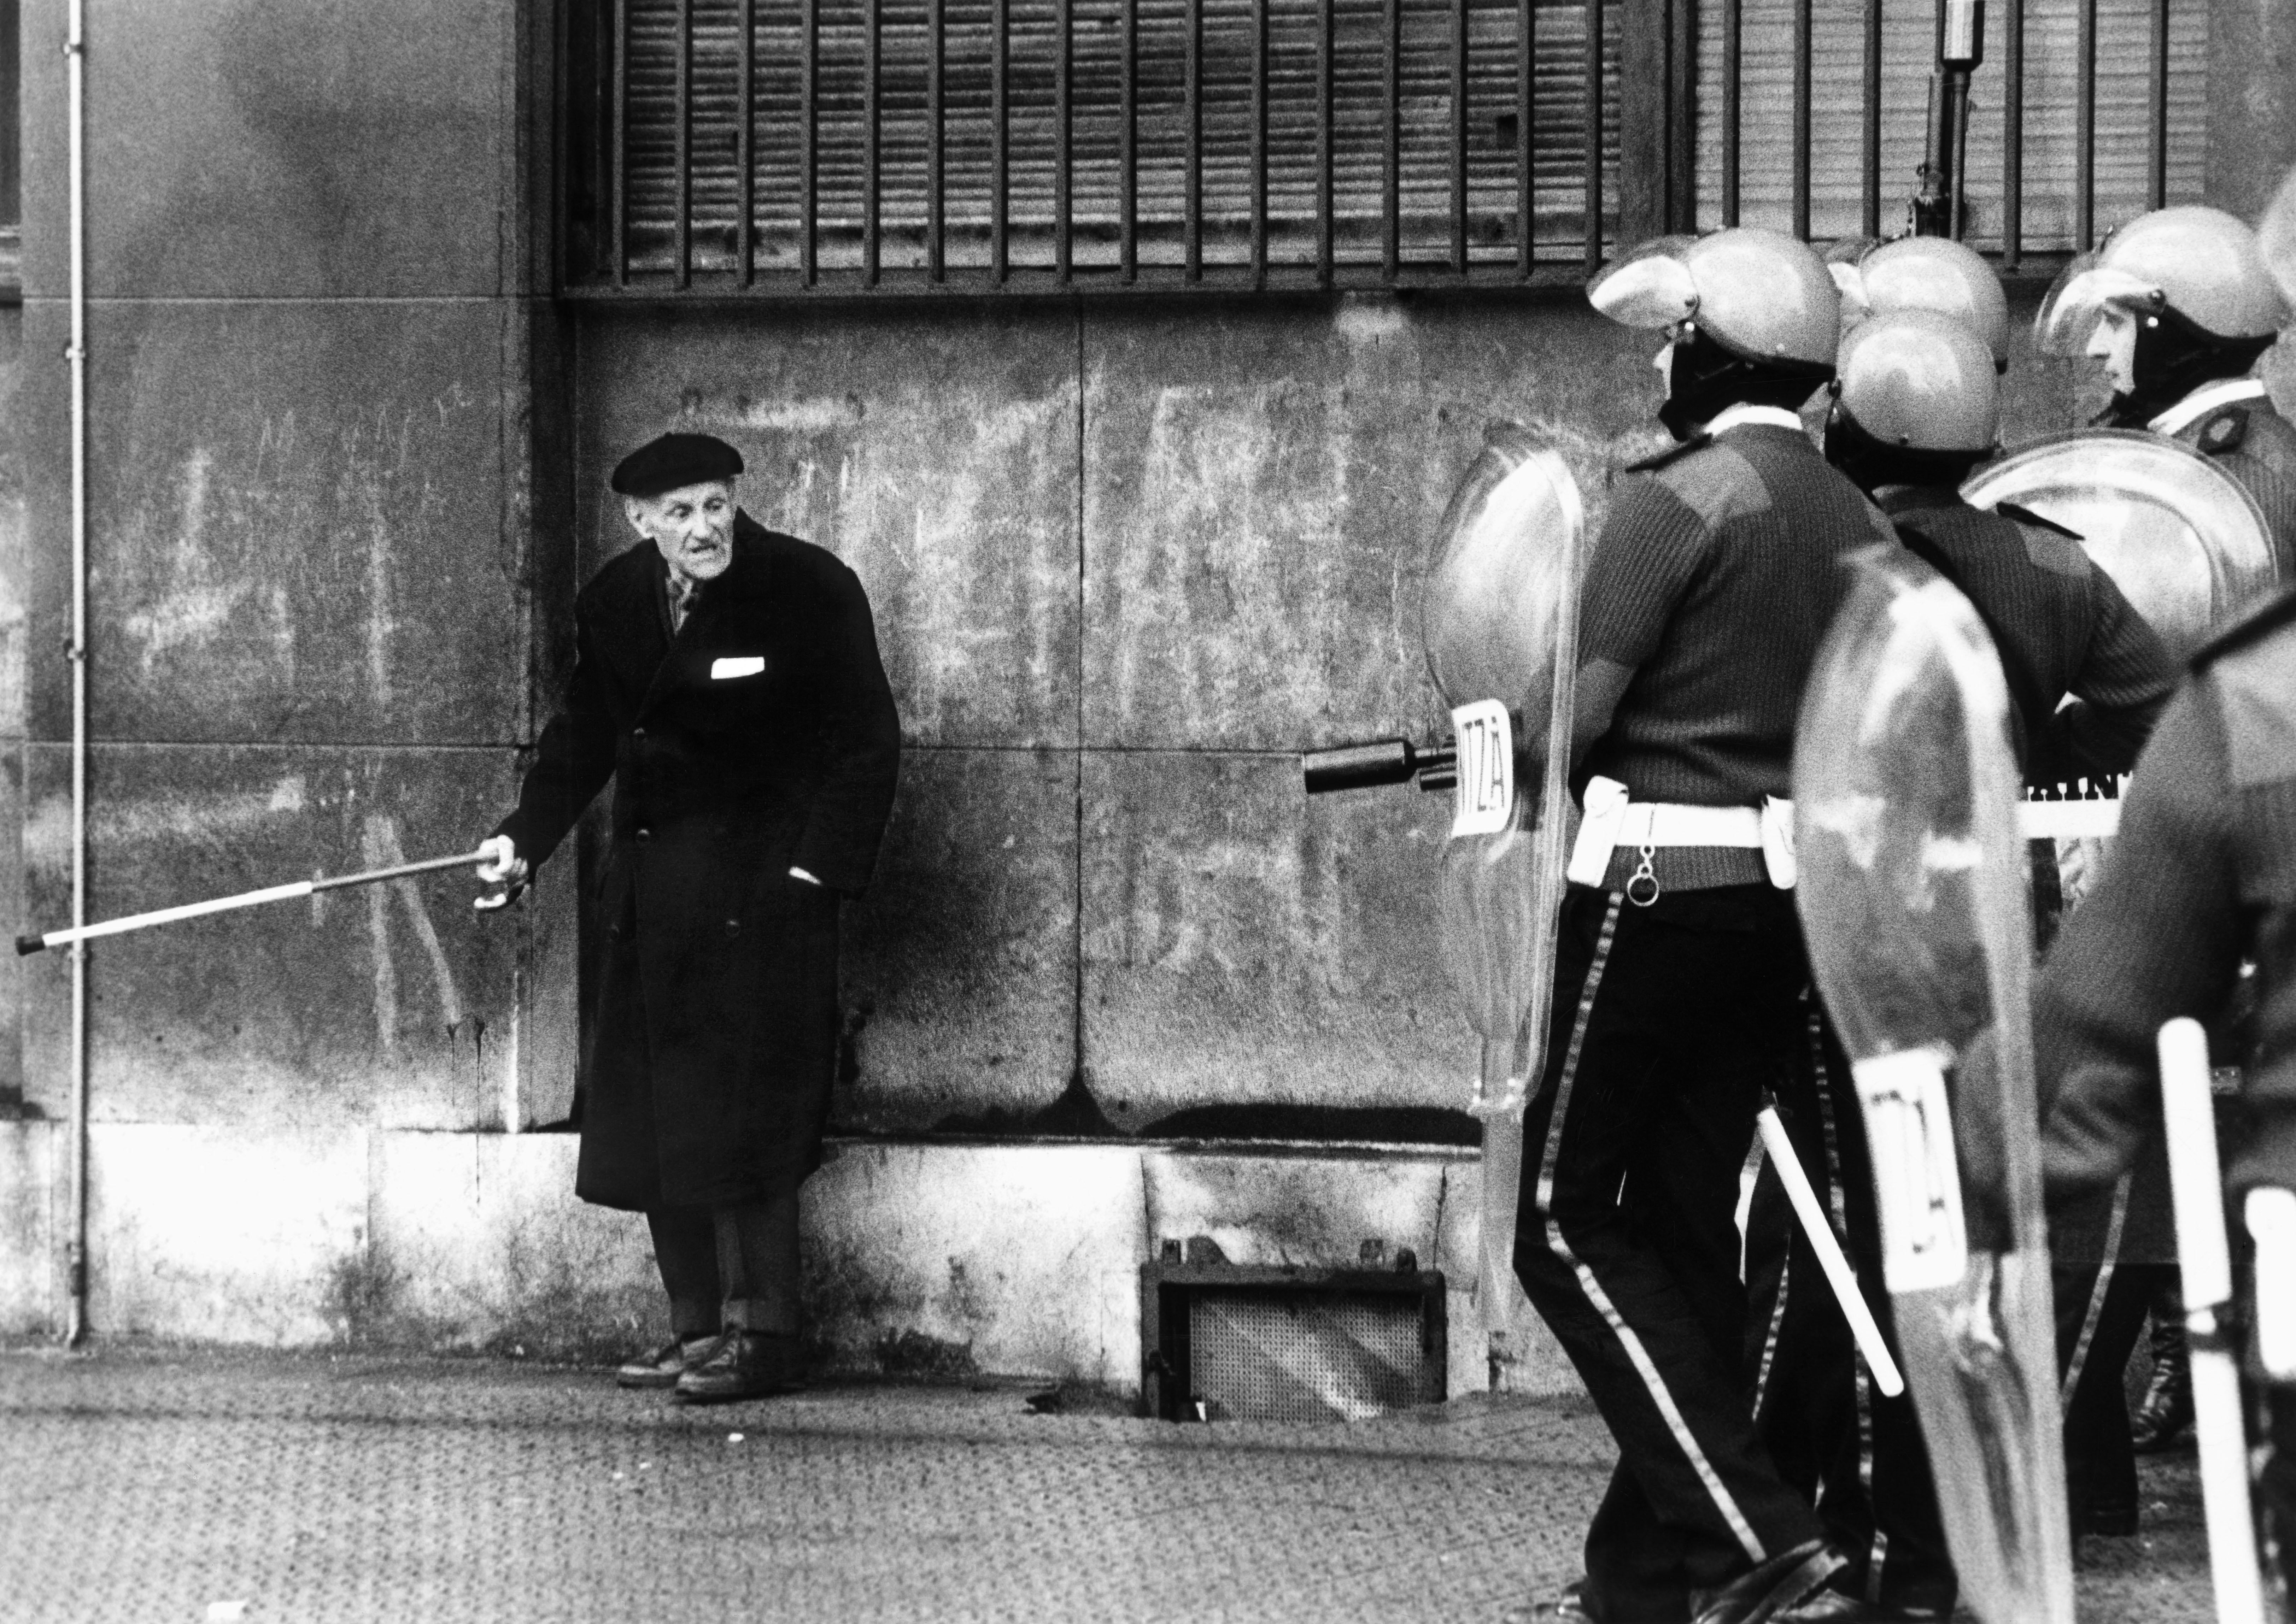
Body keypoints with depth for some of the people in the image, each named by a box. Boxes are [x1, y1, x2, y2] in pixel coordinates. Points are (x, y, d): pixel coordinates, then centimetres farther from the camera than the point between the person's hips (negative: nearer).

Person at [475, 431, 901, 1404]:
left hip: (760, 883, -6)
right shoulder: (613, 604, 5)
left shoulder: (809, 592, -9)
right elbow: (584, 735, 17)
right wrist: (526, 839, 4)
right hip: (650, 891, 6)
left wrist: (819, 872, -15)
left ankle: (763, 1339, -2)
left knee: (745, 1115, -8)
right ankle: (699, 1330, 14)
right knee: (651, 1119, 7)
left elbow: (865, 745, -7)